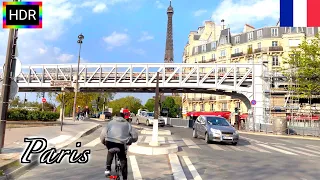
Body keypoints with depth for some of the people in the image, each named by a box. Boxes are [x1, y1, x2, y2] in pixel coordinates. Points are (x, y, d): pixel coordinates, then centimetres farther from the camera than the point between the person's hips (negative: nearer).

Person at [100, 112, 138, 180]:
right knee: (123, 160, 14)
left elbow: (102, 134, 14)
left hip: (109, 141, 2)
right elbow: (135, 135, 14)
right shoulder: (127, 124, 21)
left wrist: (103, 142, 28)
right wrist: (130, 141, 30)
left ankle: (108, 168, 23)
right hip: (120, 143, -2)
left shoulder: (110, 122, 23)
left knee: (110, 153, 34)